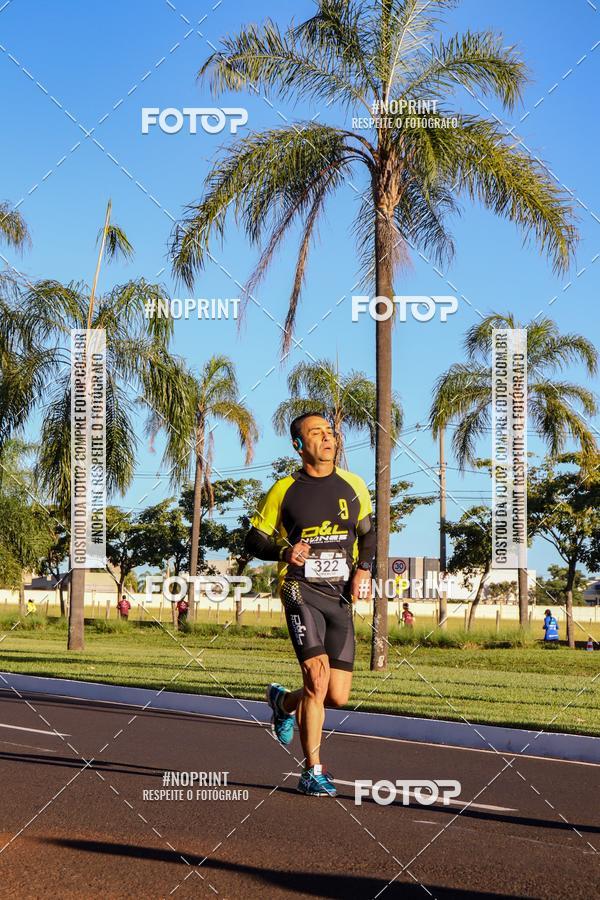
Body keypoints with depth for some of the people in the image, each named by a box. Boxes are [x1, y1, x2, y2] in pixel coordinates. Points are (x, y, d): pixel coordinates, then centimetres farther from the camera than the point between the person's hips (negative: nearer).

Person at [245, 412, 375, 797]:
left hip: (341, 595, 4)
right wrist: (283, 552, -13)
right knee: (317, 676, -19)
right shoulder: (284, 491, 0)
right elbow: (254, 540, 7)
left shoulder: (353, 486, 9)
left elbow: (368, 533, 22)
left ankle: (284, 702, 34)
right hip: (302, 590, -4)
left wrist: (364, 569, 3)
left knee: (338, 696, 0)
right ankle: (313, 772, -7)